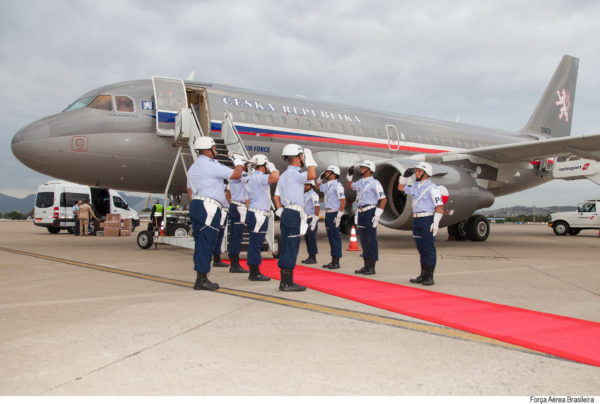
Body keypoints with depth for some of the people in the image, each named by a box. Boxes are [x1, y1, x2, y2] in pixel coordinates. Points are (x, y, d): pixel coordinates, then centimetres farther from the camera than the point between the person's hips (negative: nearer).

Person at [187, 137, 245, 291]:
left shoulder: (193, 167, 20)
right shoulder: (211, 165, -10)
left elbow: (189, 190, 23)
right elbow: (236, 175, -7)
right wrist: (239, 162, 11)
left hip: (195, 205, 10)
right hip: (208, 208, -10)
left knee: (200, 243, 11)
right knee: (206, 243, -8)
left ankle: (201, 278, 14)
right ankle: (201, 279, -7)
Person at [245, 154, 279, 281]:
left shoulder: (254, 177, 20)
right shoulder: (258, 177, -13)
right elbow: (275, 177, -29)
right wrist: (273, 168, -10)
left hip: (254, 213, 10)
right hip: (258, 214, -10)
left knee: (254, 244, 11)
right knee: (256, 243, -7)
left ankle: (254, 272, 17)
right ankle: (254, 273, -4)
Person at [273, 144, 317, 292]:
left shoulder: (283, 175, 19)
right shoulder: (294, 173, -10)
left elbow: (276, 196, 20)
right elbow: (312, 175, -26)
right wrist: (309, 157, -13)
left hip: (286, 214, 10)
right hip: (294, 214, -10)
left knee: (286, 248, 11)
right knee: (291, 248, -7)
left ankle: (285, 281, 16)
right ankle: (287, 283, -5)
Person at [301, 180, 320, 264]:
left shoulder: (313, 195, -11)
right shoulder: (305, 195, 19)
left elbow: (317, 208, -18)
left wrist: (314, 220, -23)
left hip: (312, 219, -9)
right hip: (306, 219, 9)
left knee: (312, 238, -7)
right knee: (307, 238, 10)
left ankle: (313, 258, -3)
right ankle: (310, 257, 16)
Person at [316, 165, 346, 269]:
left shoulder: (337, 185, -12)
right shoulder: (326, 185, 13)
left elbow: (343, 201, -18)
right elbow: (318, 187, 35)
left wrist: (339, 216, -21)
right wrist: (320, 177, 16)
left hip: (334, 214, -9)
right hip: (327, 214, 9)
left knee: (335, 237, -5)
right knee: (330, 237, 11)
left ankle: (336, 262, 0)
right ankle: (333, 261, 17)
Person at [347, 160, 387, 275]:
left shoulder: (375, 183, -9)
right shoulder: (360, 182, 13)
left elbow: (383, 199, -13)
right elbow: (350, 186, 34)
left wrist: (377, 215, -18)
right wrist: (350, 175, 17)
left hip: (370, 212, -8)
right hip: (361, 213, 8)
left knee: (371, 240, -3)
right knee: (363, 240, 11)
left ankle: (372, 267, 2)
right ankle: (366, 265, 19)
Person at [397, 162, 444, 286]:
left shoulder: (432, 188, -8)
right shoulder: (415, 187, 15)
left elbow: (439, 207, -12)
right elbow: (401, 187, 33)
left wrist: (435, 224, -18)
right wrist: (405, 176, 17)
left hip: (427, 220, -7)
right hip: (416, 220, 7)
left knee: (429, 248, -4)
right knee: (421, 249, 11)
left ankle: (429, 277, -1)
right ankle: (423, 275, 17)